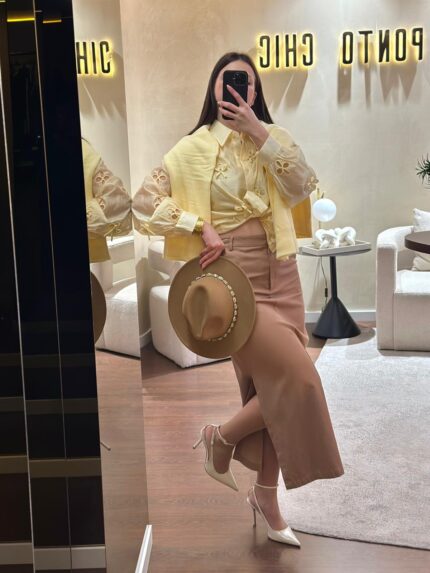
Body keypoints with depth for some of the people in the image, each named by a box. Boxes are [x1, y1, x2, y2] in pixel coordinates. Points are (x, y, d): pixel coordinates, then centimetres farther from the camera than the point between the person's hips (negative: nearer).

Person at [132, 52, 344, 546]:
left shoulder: (272, 138, 7)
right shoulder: (196, 147, -4)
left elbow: (302, 186, -9)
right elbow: (145, 199, -8)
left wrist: (259, 133, -15)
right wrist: (200, 227, -16)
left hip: (280, 276, 5)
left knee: (276, 387, 10)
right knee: (296, 379, -14)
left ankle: (266, 497, 27)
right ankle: (220, 438, 12)